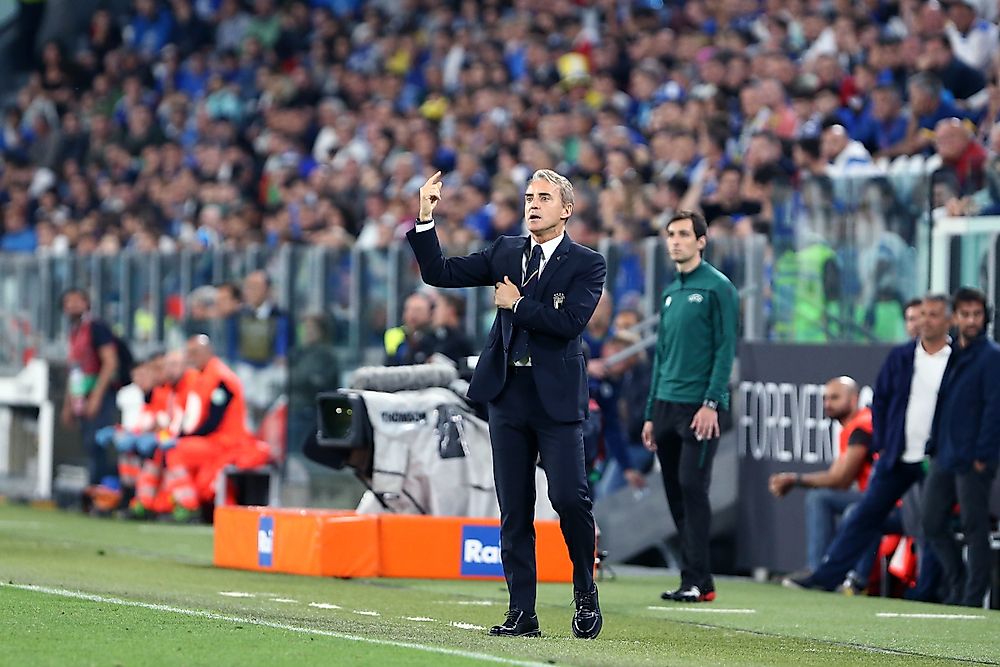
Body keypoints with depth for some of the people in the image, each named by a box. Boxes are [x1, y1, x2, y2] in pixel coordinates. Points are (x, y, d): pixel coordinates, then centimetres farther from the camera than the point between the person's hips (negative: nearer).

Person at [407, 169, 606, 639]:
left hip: (557, 398, -4)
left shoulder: (587, 264, 0)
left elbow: (570, 321, -15)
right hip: (507, 394, 4)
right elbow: (439, 273, 8)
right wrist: (425, 219, -3)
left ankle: (586, 593, 11)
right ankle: (522, 614, 7)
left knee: (570, 498, -12)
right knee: (514, 510, 4)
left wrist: (517, 303, -7)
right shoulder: (505, 253, 13)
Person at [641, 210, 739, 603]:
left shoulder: (717, 287, -4)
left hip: (697, 407, -7)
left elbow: (725, 349, -10)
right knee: (676, 494, 5)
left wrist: (711, 403, -17)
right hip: (666, 406, 7)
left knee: (692, 489, -12)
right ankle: (696, 580, 9)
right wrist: (651, 414, 18)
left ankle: (697, 581, -10)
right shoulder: (670, 293, 18)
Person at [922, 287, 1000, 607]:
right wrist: (933, 446, 11)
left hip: (972, 460, -8)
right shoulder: (950, 355, 15)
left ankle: (974, 596, 2)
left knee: (974, 527, -3)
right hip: (943, 459, 8)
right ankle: (958, 588, 20)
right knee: (933, 524, 9)